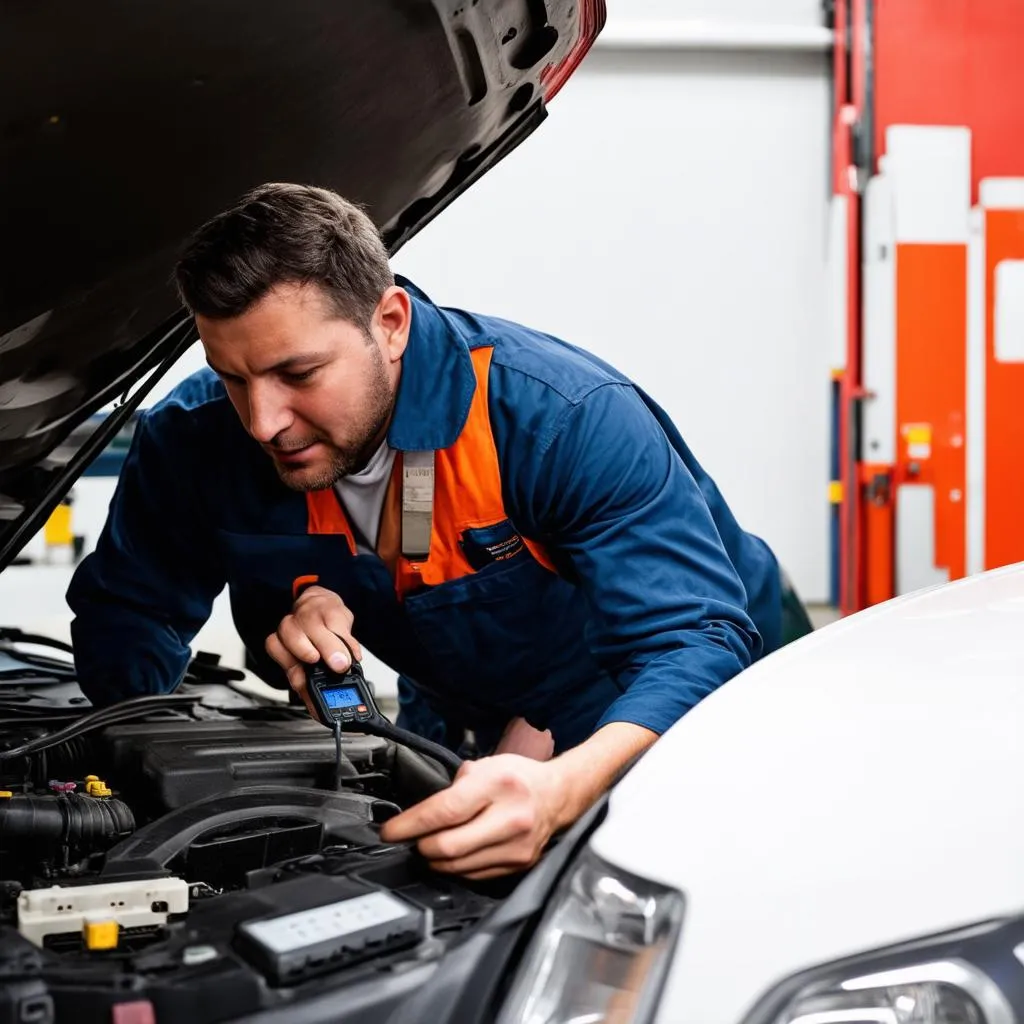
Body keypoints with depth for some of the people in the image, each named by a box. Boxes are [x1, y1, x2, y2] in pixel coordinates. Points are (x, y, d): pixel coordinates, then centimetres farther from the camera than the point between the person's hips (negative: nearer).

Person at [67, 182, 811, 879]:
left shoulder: (565, 416, -32)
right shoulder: (193, 441, -17)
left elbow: (699, 643, -40)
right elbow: (118, 621, -5)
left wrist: (561, 790, -60)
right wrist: (296, 614, -27)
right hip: (467, 732, 4)